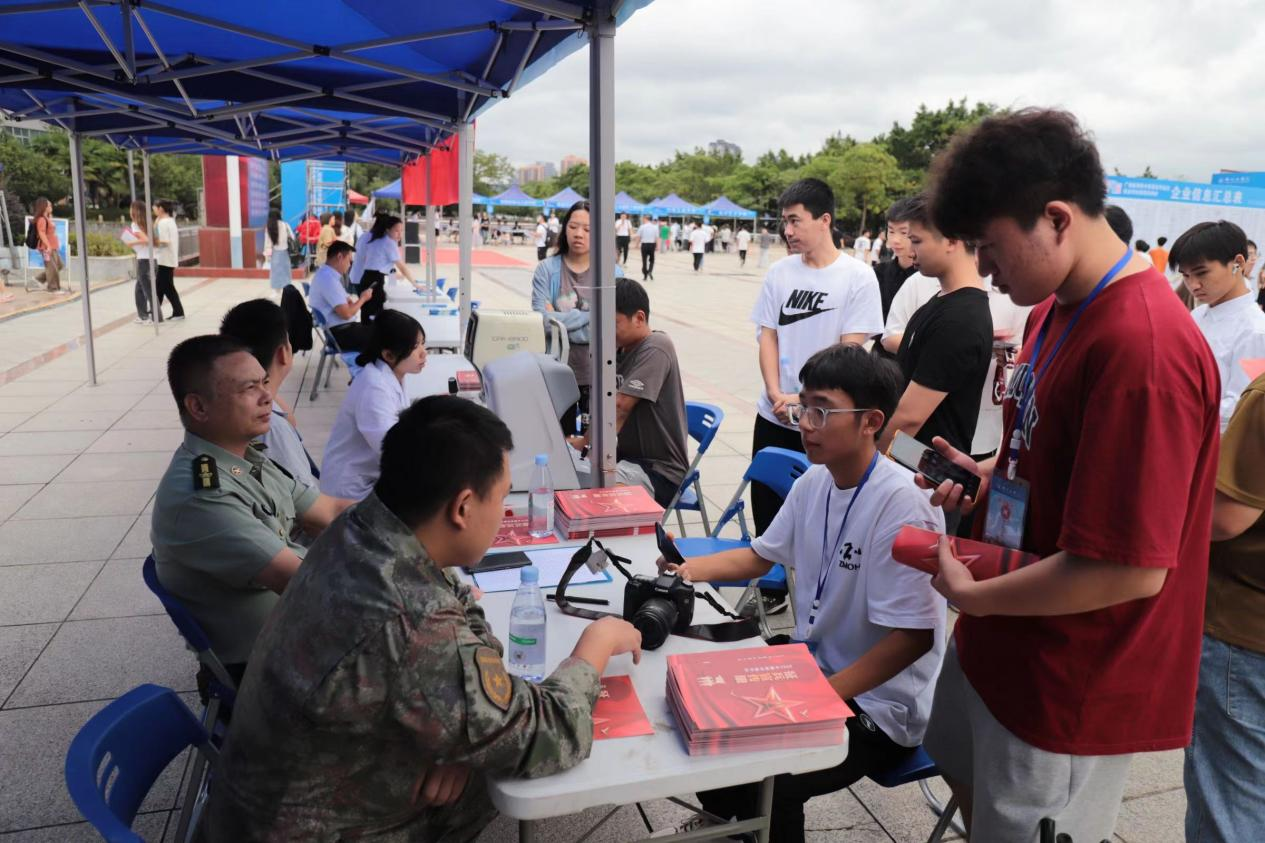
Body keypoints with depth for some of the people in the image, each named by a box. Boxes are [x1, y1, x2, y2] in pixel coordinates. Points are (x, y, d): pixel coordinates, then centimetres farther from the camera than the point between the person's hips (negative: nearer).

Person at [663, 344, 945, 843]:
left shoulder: (901, 504, -24)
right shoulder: (813, 483, -1)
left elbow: (912, 638, -24)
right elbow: (761, 556, 15)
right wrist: (686, 571, -1)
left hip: (879, 706, -7)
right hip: (813, 668, 8)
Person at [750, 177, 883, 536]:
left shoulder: (858, 277, -7)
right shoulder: (779, 272, 6)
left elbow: (849, 349, -10)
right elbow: (768, 336, 5)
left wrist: (803, 399, -15)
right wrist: (776, 395, -8)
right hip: (774, 417, 4)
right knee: (766, 510, 11)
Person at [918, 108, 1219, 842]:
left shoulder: (1142, 348, -29)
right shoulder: (1058, 306, 2)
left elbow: (1132, 568, -30)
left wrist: (968, 594, -17)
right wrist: (989, 476, -2)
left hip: (1072, 688, -9)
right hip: (1005, 642, 9)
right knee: (969, 777, 29)